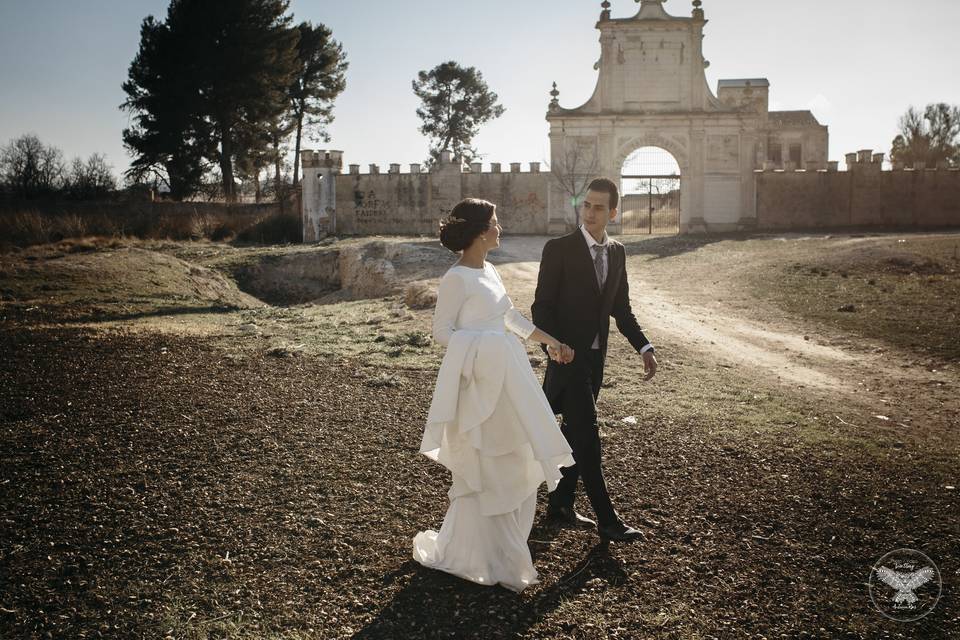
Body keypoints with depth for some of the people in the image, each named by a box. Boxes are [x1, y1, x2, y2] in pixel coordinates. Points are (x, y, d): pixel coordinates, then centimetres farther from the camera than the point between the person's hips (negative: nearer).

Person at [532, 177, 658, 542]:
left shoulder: (617, 252, 8)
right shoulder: (559, 249, -11)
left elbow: (621, 308, 13)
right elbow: (542, 307, -10)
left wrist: (644, 347, 3)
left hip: (596, 356, 7)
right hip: (567, 355, -7)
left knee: (576, 432, 14)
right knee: (587, 433, -7)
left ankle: (560, 505, 27)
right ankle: (606, 519, -1)